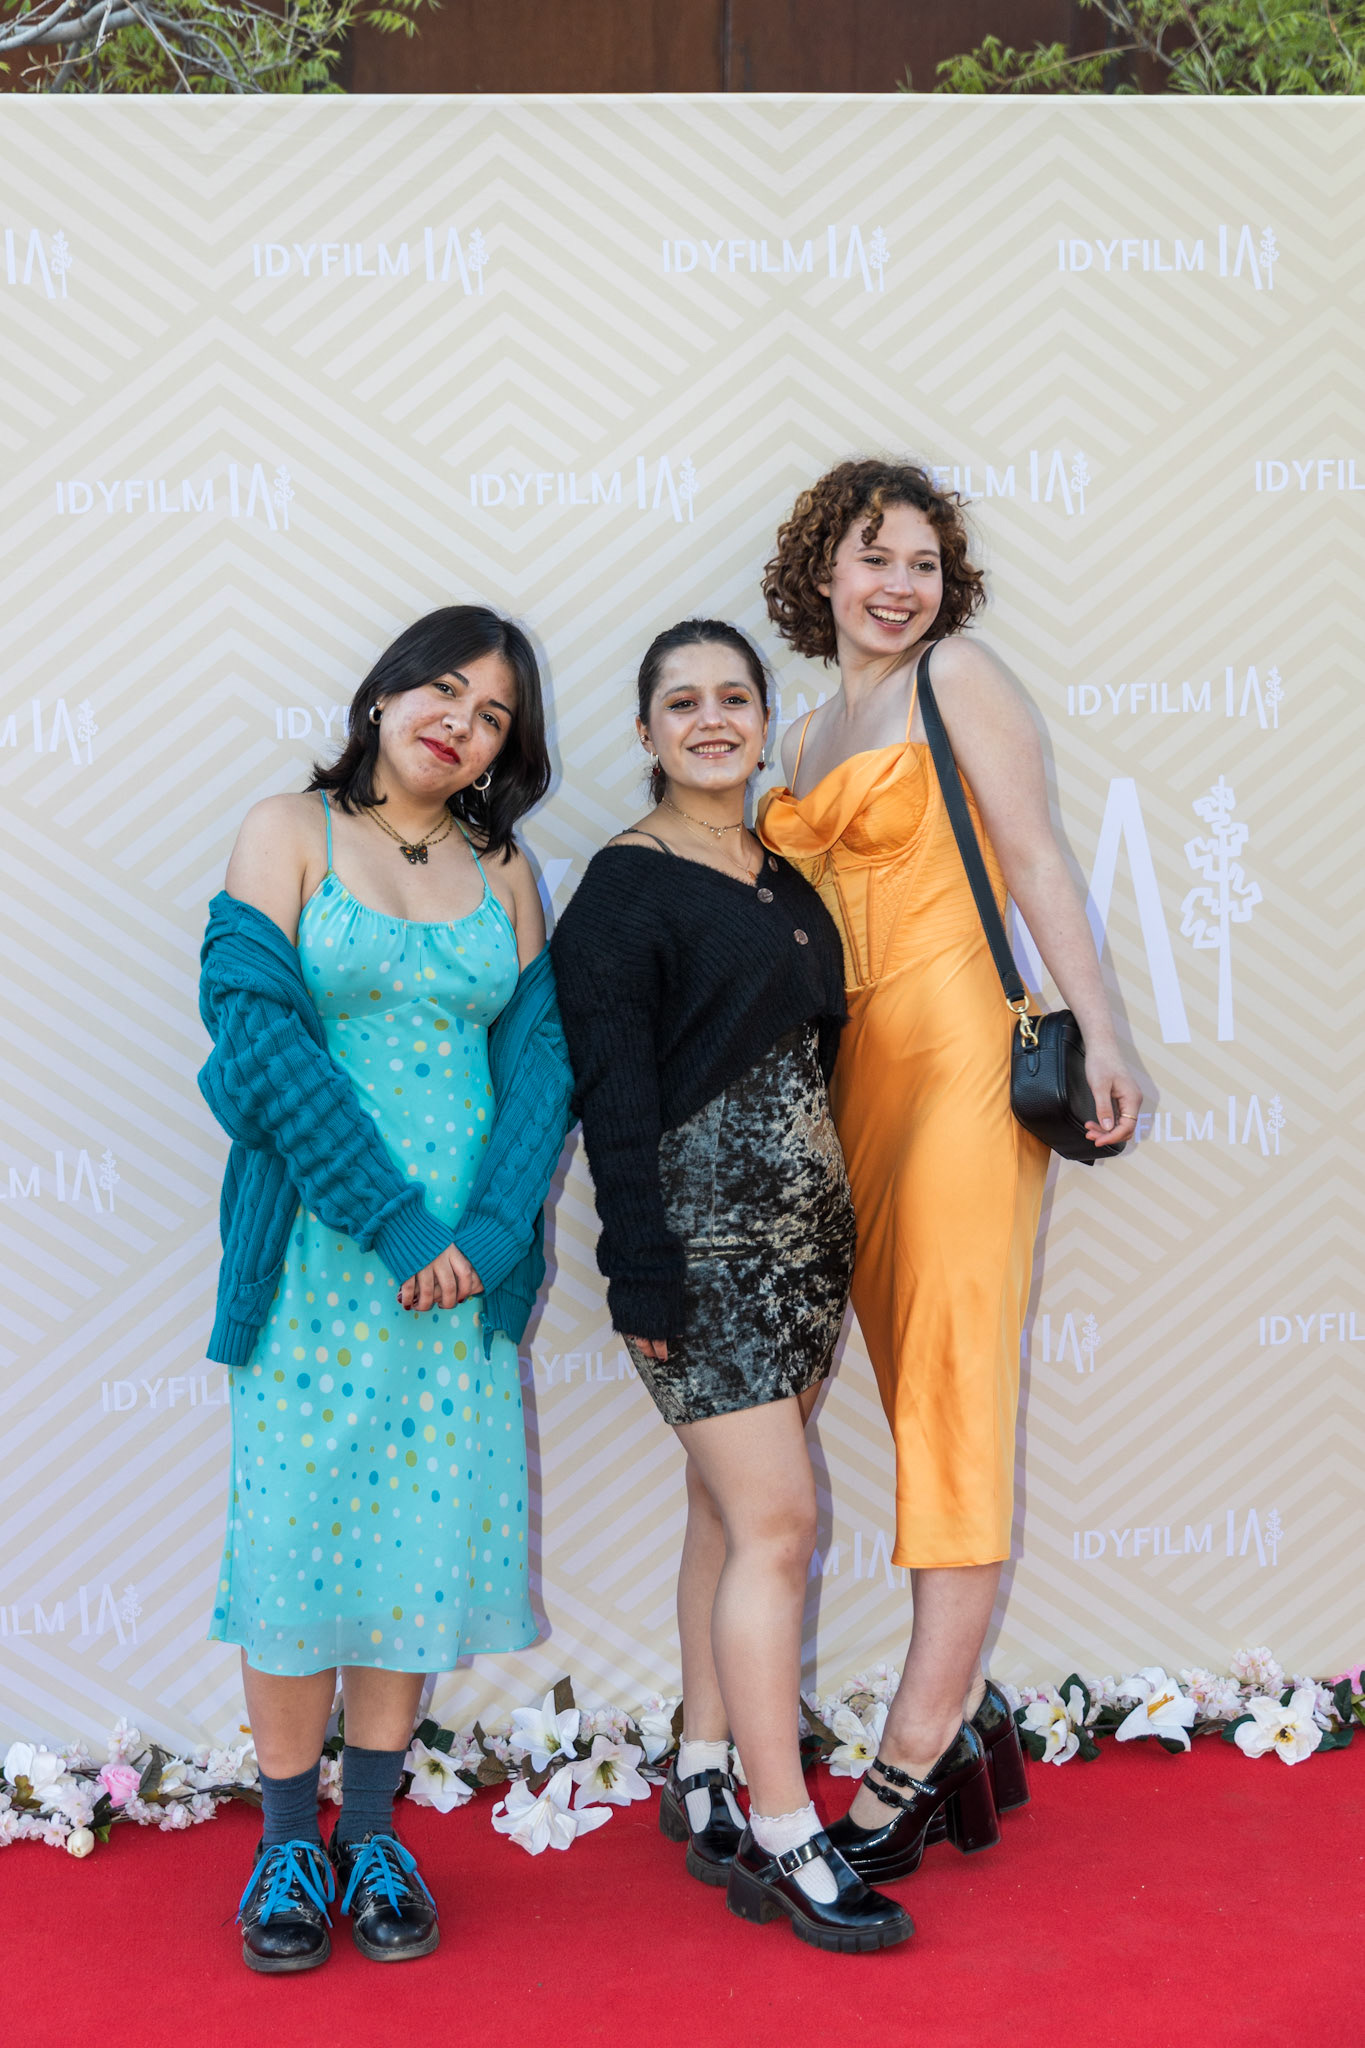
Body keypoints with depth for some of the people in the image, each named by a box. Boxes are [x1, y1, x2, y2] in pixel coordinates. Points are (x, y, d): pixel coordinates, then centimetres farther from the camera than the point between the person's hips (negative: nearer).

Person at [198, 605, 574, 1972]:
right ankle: (288, 1840, 18)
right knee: (297, 1533, 2)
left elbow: (537, 1058, 4)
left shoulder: (503, 873, 10)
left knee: (426, 1536, 6)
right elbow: (258, 1035, -11)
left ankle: (372, 1832, 21)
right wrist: (394, 1225, -17)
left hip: (464, 1265, 3)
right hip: (317, 1246, -3)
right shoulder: (288, 833, 0)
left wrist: (491, 1231, -12)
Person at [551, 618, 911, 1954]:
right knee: (777, 1520, -8)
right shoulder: (624, 888, -7)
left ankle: (701, 1783, 23)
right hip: (701, 1229, -7)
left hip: (801, 1228, 7)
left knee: (729, 1511, 12)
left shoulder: (786, 879, 15)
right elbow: (612, 1094, -12)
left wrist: (833, 1214, 15)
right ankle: (781, 1840, 0)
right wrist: (643, 1276, -16)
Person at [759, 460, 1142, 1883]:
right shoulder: (805, 737, 20)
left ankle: (913, 1754, -4)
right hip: (847, 1078, 6)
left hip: (957, 1058, -6)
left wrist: (1095, 1033, -13)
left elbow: (1036, 864, -4)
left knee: (953, 1398, -6)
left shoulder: (958, 678, 2)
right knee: (918, 1401, 7)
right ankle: (967, 1715, 14)